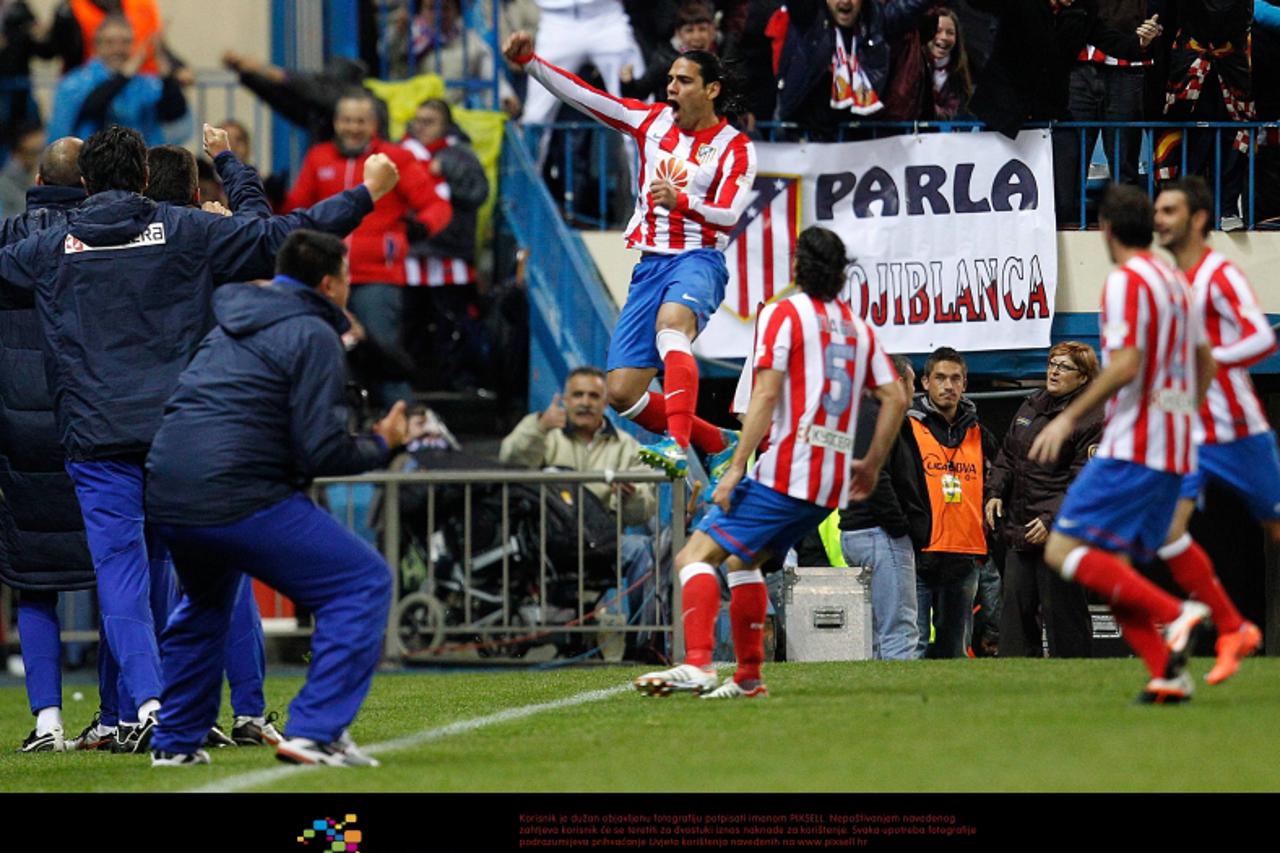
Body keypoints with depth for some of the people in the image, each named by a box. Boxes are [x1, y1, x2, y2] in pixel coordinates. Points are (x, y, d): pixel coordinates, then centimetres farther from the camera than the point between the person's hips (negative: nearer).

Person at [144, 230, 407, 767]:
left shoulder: (231, 325, 23)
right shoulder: (313, 336, -3)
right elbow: (322, 451, -9)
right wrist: (380, 445, 8)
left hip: (164, 499, 8)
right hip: (239, 498, -8)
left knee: (207, 598, 35)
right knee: (363, 581, 0)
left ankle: (175, 741, 33)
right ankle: (315, 732, -9)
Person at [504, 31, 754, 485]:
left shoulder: (735, 148, -3)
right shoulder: (652, 120, 9)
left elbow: (727, 214, -16)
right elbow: (581, 95, 5)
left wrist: (681, 201, -34)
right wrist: (528, 61, -7)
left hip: (698, 260, -6)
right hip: (650, 264, 6)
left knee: (671, 325, -40)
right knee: (622, 395, -1)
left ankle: (679, 446, -53)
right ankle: (717, 444, 18)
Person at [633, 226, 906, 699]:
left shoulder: (783, 314, -3)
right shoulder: (859, 328, 16)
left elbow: (766, 395, -12)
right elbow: (895, 397, 12)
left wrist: (736, 467, -13)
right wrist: (871, 464, 21)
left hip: (785, 473, -8)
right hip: (833, 482, 8)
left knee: (696, 557, -9)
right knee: (743, 560, 25)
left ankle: (697, 664, -29)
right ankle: (749, 677, 21)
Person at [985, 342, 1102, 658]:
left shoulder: (1092, 420, -9)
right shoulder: (1030, 408, 15)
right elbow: (1007, 456, 23)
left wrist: (1052, 519, -21)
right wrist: (995, 492, 6)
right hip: (1019, 531, 8)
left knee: (1062, 611, -4)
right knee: (1016, 608, 7)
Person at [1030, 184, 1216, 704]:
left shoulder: (1126, 281, -9)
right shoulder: (1175, 282, 17)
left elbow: (1126, 365, -20)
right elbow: (1205, 364, 25)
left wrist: (1070, 417, -15)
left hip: (1131, 447, -9)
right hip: (1175, 451, 9)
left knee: (1065, 550, -11)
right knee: (1112, 568, 8)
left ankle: (1174, 614, -22)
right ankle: (1169, 675, -6)